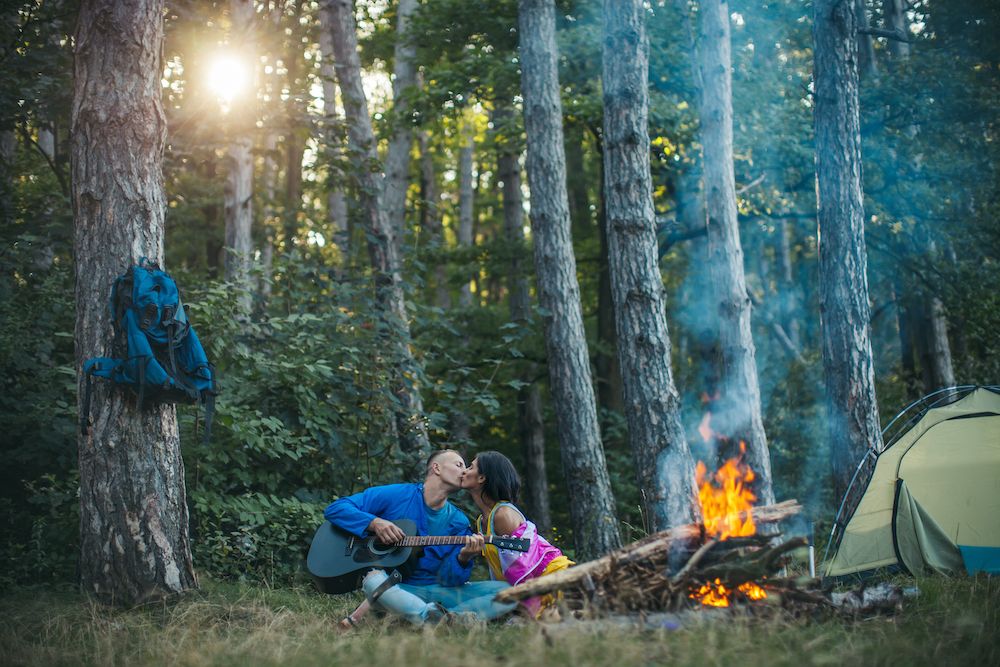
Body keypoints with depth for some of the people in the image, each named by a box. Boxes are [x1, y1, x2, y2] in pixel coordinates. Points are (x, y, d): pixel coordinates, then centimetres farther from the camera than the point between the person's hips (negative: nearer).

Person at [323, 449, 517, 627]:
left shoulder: (459, 522, 7)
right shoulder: (396, 496, -1)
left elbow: (450, 579, 0)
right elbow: (335, 509, -4)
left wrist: (464, 558, -21)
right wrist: (374, 523, -19)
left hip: (439, 592, 4)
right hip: (397, 588, -3)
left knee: (506, 591, -18)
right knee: (374, 579, -37)